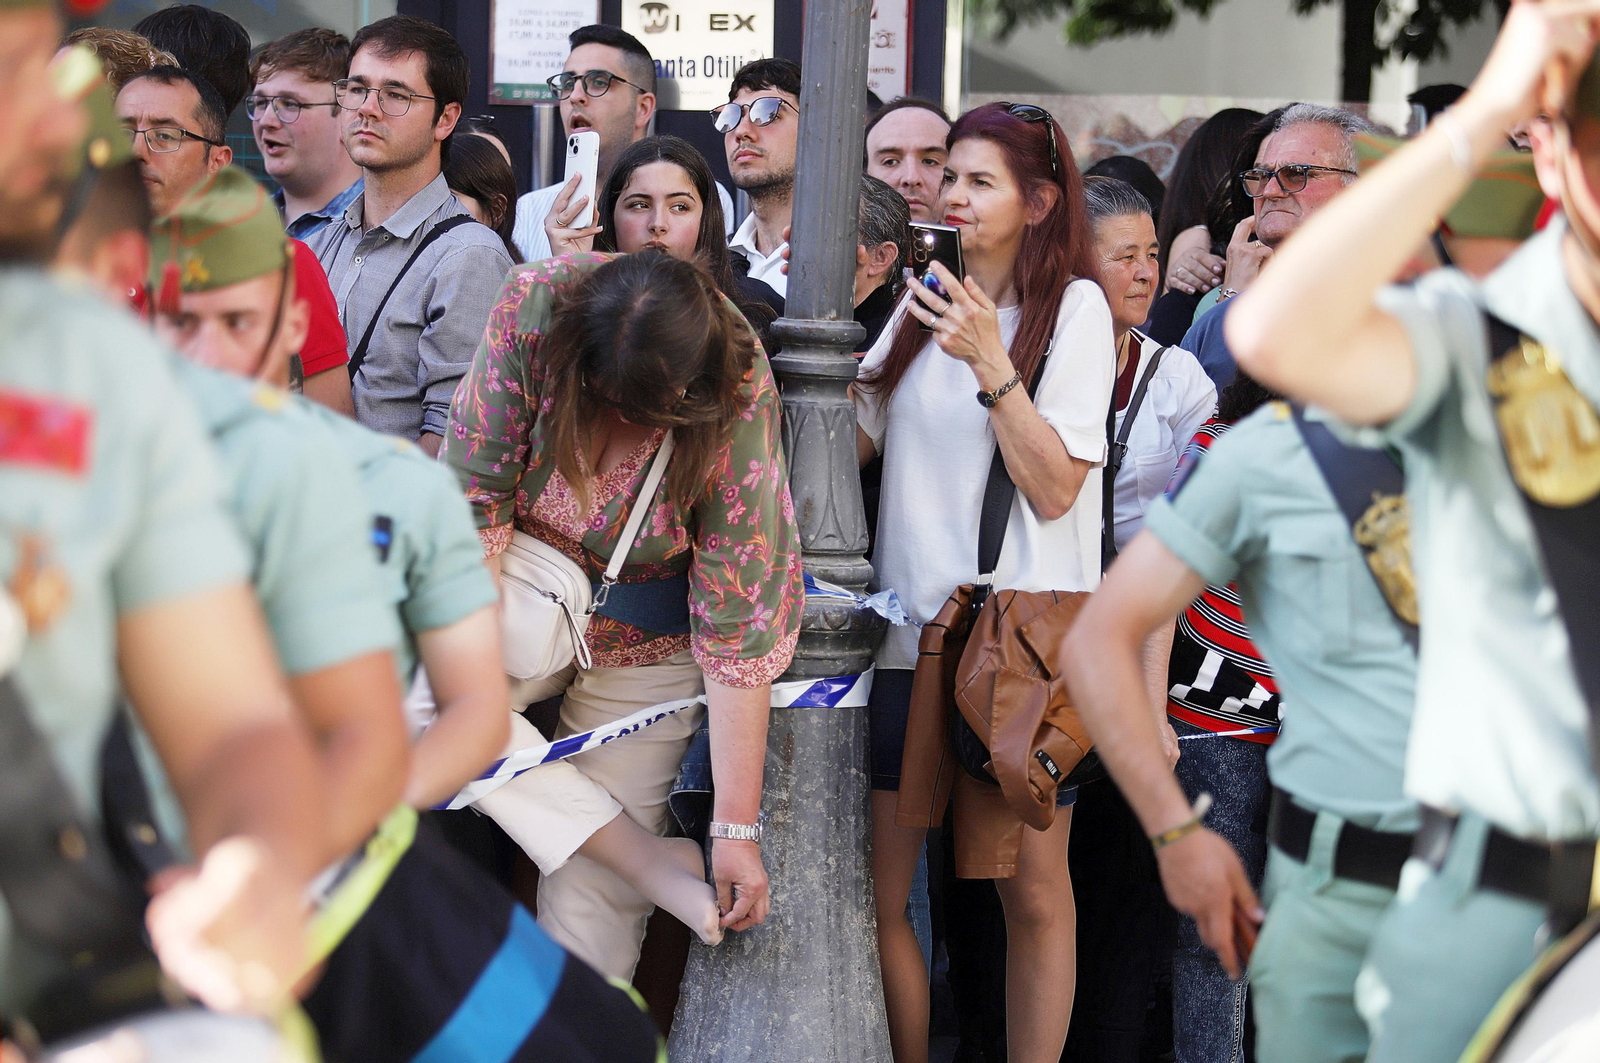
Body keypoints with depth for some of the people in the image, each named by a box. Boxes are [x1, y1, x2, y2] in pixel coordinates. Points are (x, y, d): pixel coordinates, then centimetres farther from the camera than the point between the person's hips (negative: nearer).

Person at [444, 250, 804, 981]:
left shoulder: (739, 409, -28)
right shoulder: (536, 305, -26)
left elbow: (738, 632, -24)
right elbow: (475, 492, -18)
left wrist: (738, 828, -25)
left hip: (645, 639, -2)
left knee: (592, 901, -11)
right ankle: (657, 864, -24)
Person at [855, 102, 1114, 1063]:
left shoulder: (1075, 307, -3)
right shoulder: (926, 301, 15)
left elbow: (1055, 488, -10)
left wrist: (991, 362, -19)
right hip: (913, 631, 5)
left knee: (1033, 891, 1)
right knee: (873, 892, 1)